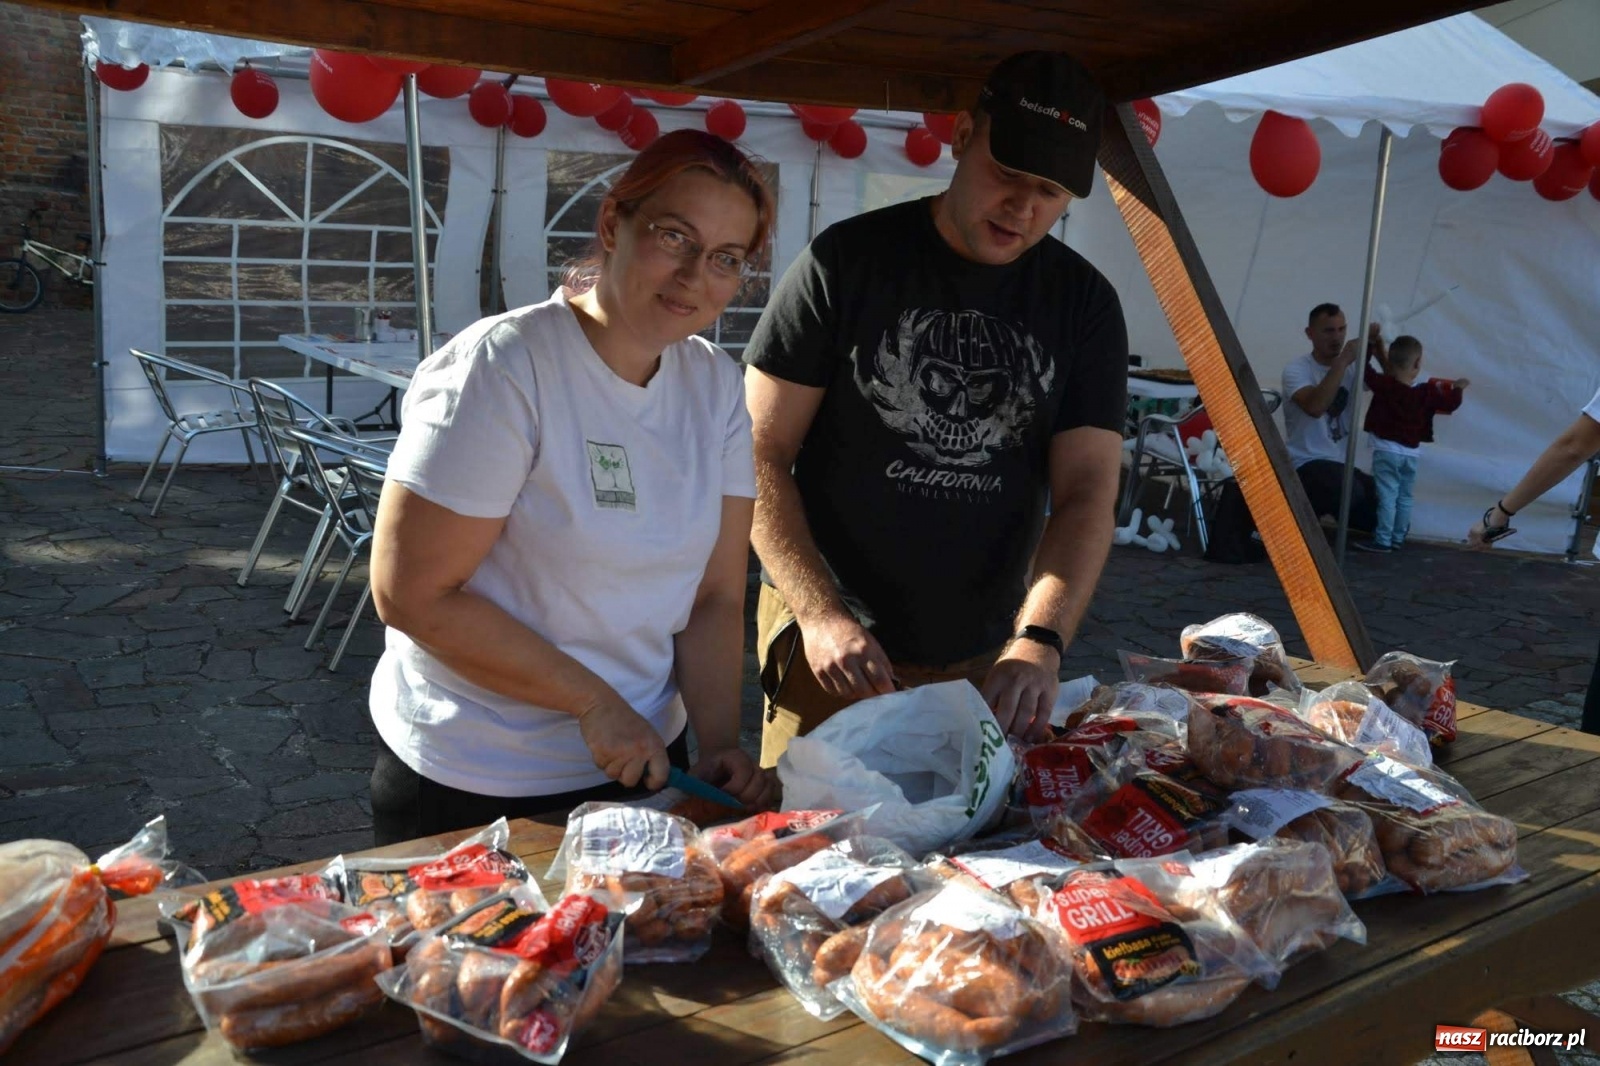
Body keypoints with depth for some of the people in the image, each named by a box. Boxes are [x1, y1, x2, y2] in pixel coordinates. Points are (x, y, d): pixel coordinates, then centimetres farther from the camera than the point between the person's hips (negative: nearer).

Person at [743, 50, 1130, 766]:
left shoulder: (1084, 305, 1)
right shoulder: (847, 260, -7)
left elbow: (1087, 492, -4)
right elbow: (762, 456, -7)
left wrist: (1040, 640, -21)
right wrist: (821, 613, -18)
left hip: (987, 661, 3)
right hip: (832, 651, -2)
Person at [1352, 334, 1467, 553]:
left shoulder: (1384, 385, -12)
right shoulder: (1427, 392, 0)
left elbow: (1365, 370, -5)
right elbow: (1450, 404, 9)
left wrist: (1370, 346, 8)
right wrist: (1458, 389, 29)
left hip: (1386, 451, -4)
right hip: (1412, 453, 4)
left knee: (1387, 496, -7)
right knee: (1404, 497, 14)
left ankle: (1383, 540, -8)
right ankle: (1398, 538, 21)